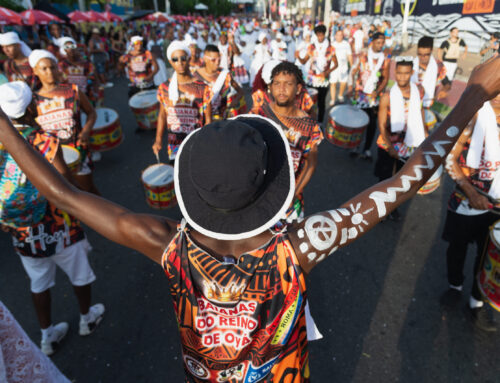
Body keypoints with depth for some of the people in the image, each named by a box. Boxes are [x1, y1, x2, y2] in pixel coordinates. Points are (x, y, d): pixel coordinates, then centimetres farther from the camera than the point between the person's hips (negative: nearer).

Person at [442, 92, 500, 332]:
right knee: (458, 248, 16)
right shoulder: (475, 116, -14)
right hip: (465, 203, -3)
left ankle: (477, 303, 30)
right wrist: (471, 193, -19)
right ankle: (455, 285, 42)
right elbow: (449, 158, -14)